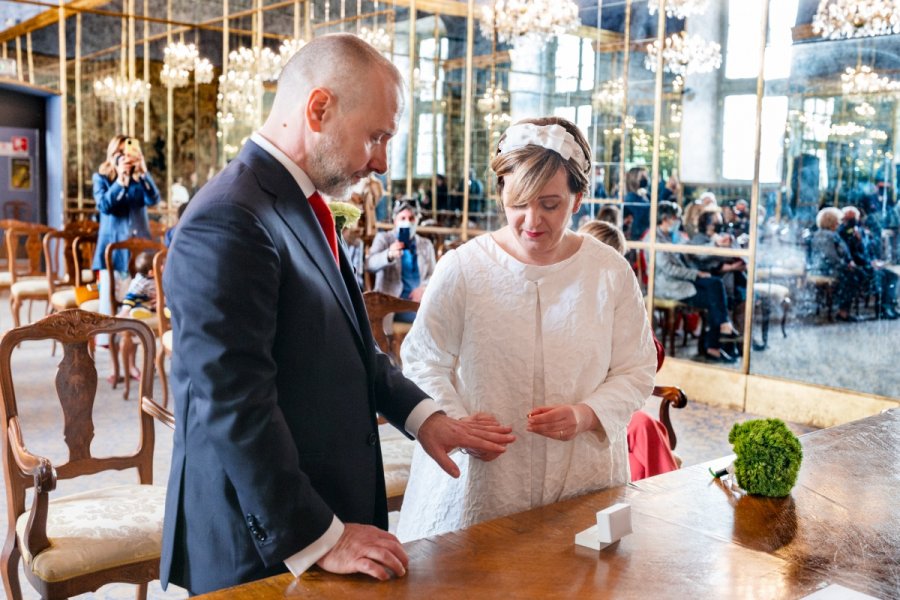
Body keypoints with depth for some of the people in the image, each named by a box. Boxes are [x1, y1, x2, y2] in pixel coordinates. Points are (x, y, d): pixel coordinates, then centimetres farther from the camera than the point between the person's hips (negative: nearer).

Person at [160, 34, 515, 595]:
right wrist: (318, 539, -19)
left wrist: (420, 414, 5)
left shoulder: (301, 207, 8)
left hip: (326, 511, 9)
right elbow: (233, 407, -24)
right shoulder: (230, 223, -22)